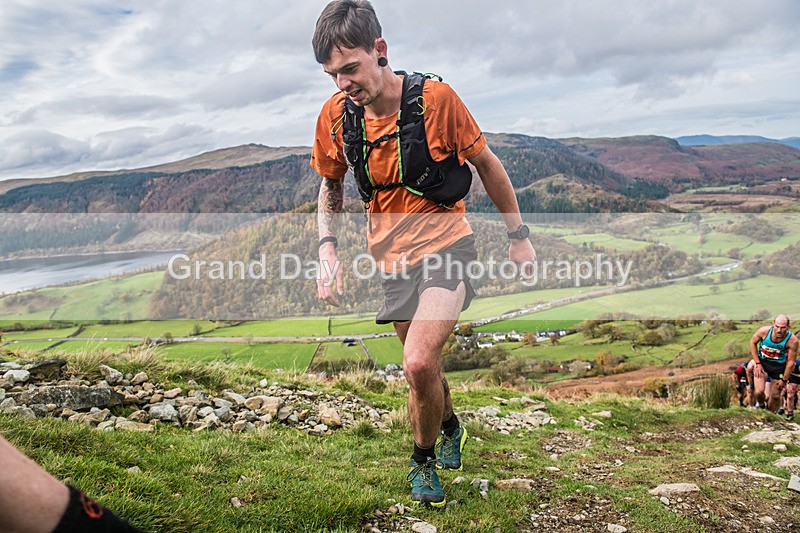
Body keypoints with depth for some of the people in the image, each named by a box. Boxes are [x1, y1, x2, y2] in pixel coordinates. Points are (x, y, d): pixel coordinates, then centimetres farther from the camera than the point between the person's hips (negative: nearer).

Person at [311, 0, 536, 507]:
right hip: (391, 255, 5)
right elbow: (331, 186, 11)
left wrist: (519, 235, 3)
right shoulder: (335, 115, -6)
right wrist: (328, 250, -3)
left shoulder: (435, 96, -16)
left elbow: (486, 163, -2)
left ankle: (424, 459, 9)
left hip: (445, 242, -4)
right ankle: (450, 427, 51)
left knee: (418, 363, -22)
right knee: (423, 367, 17)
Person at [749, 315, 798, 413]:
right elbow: (752, 343, -4)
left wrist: (784, 380, -6)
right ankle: (761, 406, 18)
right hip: (762, 362, 0)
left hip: (779, 366, 0)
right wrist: (757, 363, -8)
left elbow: (791, 362, -13)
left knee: (775, 396, 6)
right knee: (759, 392, -15)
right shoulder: (764, 331, -24)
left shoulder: (792, 340, -25)